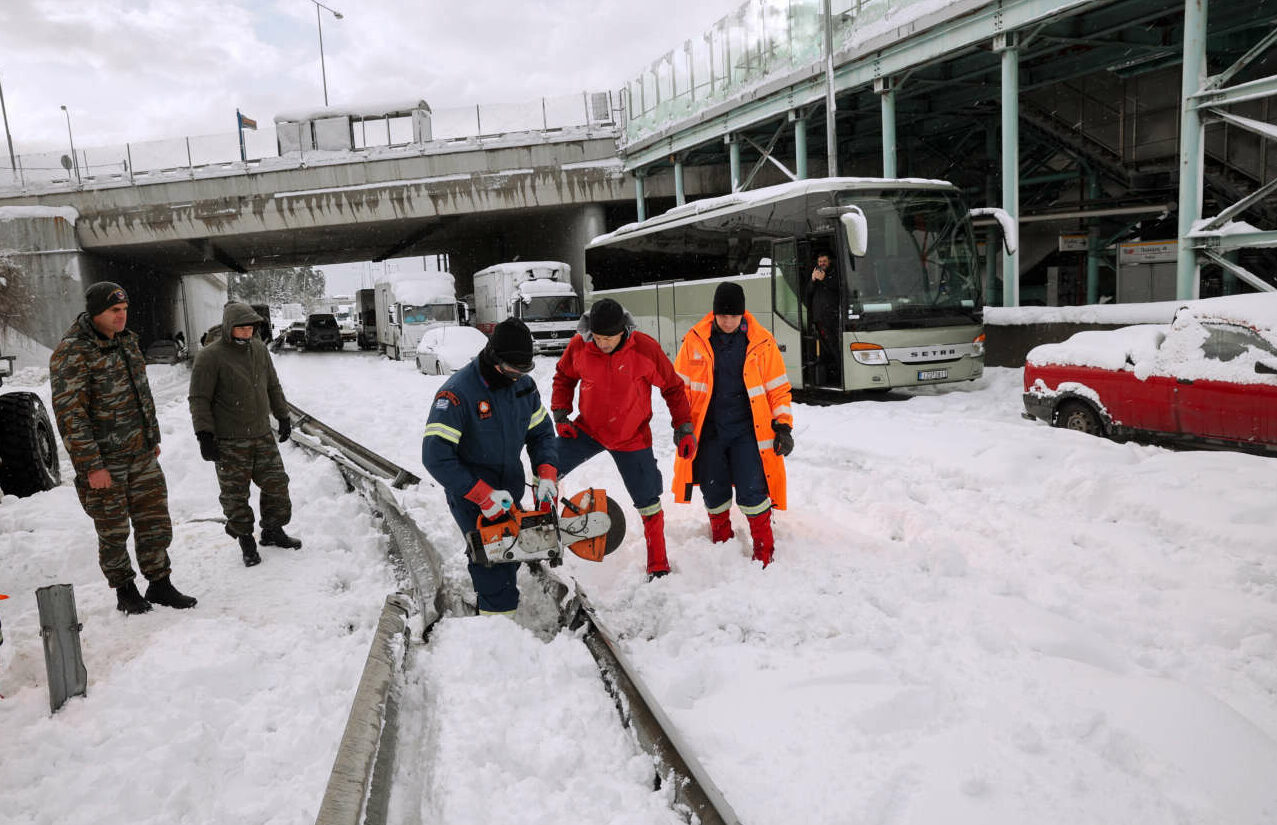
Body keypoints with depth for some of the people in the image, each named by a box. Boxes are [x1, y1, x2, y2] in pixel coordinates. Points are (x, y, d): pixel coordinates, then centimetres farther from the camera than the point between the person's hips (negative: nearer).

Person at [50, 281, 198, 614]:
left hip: (141, 453, 7)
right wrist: (91, 466, -19)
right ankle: (124, 592, 24)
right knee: (113, 531, 7)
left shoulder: (126, 340, 8)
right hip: (103, 460, -7)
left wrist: (153, 437, 20)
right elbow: (69, 415, -19)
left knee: (156, 521, 9)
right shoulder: (72, 353, -17)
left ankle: (159, 585, 23)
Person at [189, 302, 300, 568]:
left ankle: (273, 531, 27)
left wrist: (283, 416, 21)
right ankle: (245, 540, 18)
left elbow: (273, 386, 19)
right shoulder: (210, 356, -12)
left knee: (276, 484, 10)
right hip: (229, 442, -6)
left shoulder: (259, 349, 7)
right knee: (235, 494, 3)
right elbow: (199, 399, -11)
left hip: (263, 435, 6)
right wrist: (204, 435, -15)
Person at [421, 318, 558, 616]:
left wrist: (547, 476, -11)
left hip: (510, 489, 7)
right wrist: (482, 495, -29)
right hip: (469, 492, -6)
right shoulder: (458, 392, -25)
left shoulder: (524, 384, -4)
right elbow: (436, 455, -28)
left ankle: (486, 592, 40)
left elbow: (541, 432, 7)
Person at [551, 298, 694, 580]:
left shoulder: (645, 348, -19)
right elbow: (564, 377, 8)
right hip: (588, 429, 2)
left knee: (648, 503, 4)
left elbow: (673, 387, -7)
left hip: (632, 437, -2)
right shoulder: (578, 346, -13)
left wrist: (684, 428, -8)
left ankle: (658, 565, 22)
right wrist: (560, 414, -1)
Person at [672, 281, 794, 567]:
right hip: (708, 431, 2)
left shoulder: (762, 342, -1)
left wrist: (783, 426, -3)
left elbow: (778, 388, 5)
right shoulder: (695, 341, 0)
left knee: (752, 492, -7)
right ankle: (721, 542, 34)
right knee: (714, 493, 10)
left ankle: (764, 548, 15)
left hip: (747, 431, -1)